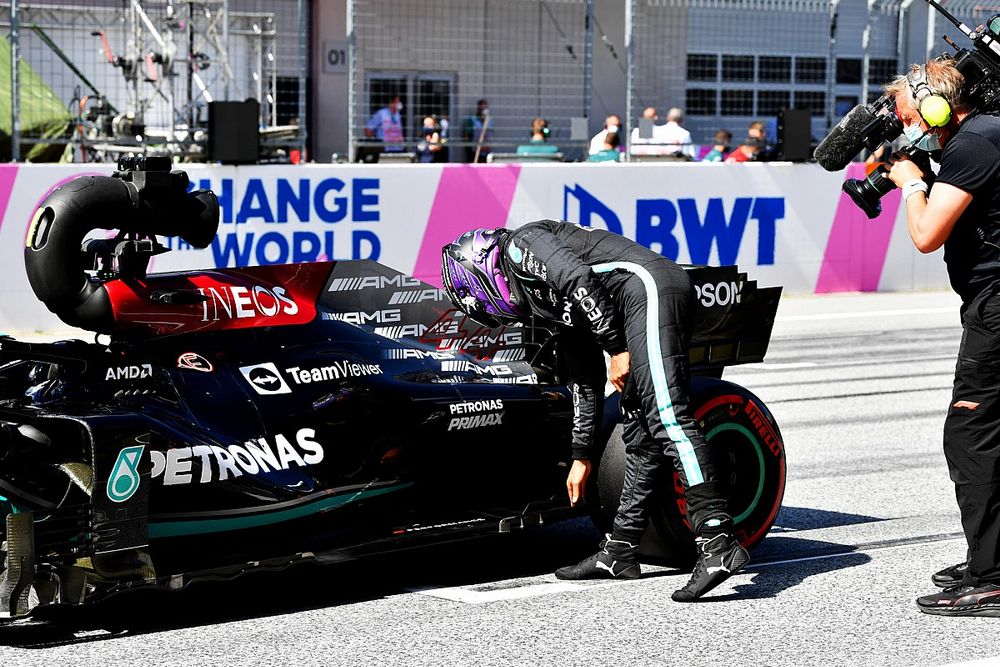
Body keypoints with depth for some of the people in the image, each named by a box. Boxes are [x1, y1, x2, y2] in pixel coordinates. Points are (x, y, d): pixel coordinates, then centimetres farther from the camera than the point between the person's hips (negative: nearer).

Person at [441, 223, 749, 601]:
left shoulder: (519, 246, 7)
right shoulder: (553, 304, 31)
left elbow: (579, 279, -12)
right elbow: (587, 381, 35)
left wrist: (617, 349, -11)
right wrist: (582, 457, 40)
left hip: (649, 286, -10)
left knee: (667, 417, -18)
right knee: (640, 434, 12)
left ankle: (718, 545, -27)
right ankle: (619, 554, 18)